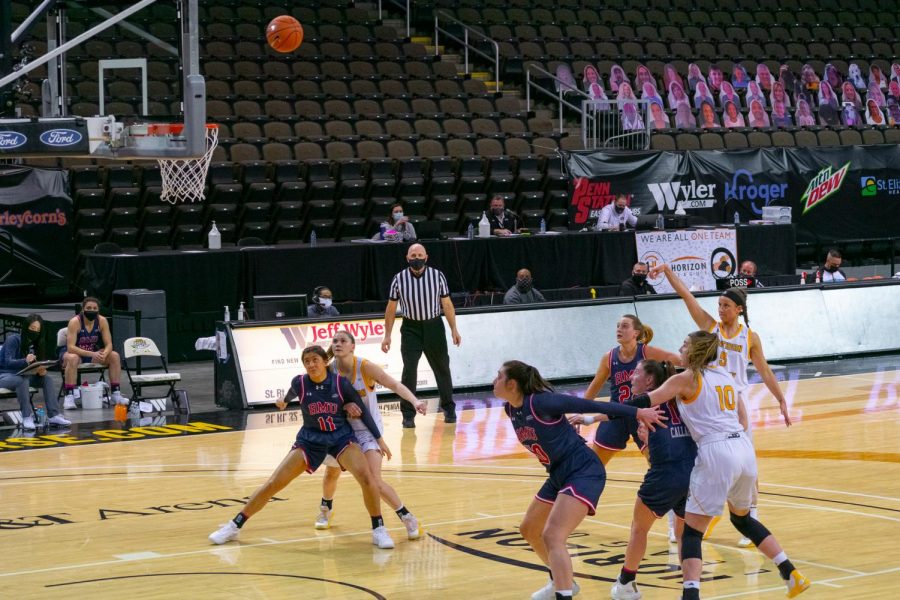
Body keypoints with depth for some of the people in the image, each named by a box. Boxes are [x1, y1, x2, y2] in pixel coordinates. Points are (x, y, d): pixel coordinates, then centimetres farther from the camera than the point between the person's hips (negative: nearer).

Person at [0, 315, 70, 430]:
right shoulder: (13, 339, -15)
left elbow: (36, 366, 4)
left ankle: (54, 416, -22)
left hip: (22, 375, 7)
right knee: (23, 380, -37)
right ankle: (27, 418, -37)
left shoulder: (35, 344, 5)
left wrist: (41, 371, -22)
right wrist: (25, 361, -45)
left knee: (47, 379, -14)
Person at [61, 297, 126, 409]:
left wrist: (104, 355, -34)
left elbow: (109, 345, -10)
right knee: (72, 358, -38)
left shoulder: (102, 321, -10)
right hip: (76, 353, -4)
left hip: (93, 353, 4)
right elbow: (70, 347, -29)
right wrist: (92, 354, -40)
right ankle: (69, 396, -36)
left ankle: (116, 393, -11)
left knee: (114, 356, -17)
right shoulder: (75, 322, -22)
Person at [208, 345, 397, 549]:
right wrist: (284, 400, 34)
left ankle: (378, 530, -5)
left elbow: (363, 411, -4)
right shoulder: (299, 383, -15)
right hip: (310, 439, 1)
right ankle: (234, 527, 6)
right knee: (273, 484, -6)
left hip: (341, 437, -1)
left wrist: (379, 439, 0)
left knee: (367, 478, -24)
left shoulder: (341, 383, -16)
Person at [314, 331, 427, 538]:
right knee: (332, 473, 23)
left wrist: (415, 401, -41)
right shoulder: (329, 371, -11)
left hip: (368, 428, -4)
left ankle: (408, 519, -7)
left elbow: (394, 385, -26)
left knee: (374, 480, -20)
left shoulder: (365, 367, -20)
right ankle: (326, 509, 53)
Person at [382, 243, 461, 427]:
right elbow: (391, 308, 3)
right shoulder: (399, 279, -5)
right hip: (411, 328, -1)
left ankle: (449, 408, 29)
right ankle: (408, 414, 0)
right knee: (409, 371, -9)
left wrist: (454, 329, -2)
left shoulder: (437, 276, -5)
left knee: (442, 369, 12)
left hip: (434, 327, 1)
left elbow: (447, 304, 1)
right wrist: (387, 335, 1)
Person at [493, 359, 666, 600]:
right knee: (529, 530, 23)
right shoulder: (510, 410, 2)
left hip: (584, 473, -10)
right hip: (559, 476, 10)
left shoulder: (540, 402, -21)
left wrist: (636, 413, -18)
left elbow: (591, 405, -19)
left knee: (552, 536, -23)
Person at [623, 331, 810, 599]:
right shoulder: (725, 375, 19)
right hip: (745, 448, 7)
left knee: (691, 530, -2)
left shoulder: (686, 379, 0)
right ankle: (792, 575, 27)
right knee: (742, 518, 29)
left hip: (716, 453, -7)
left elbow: (646, 401, -5)